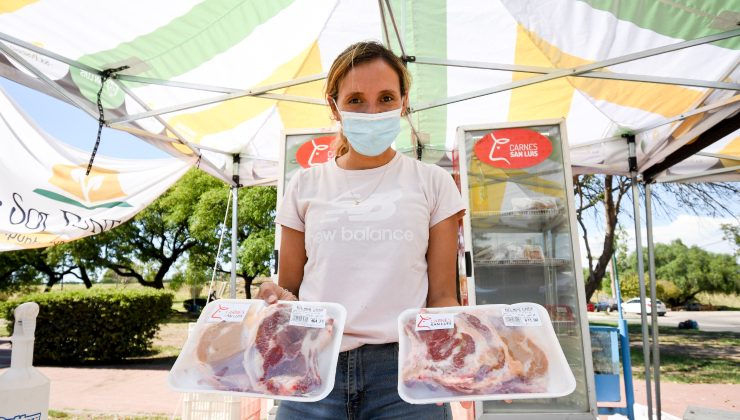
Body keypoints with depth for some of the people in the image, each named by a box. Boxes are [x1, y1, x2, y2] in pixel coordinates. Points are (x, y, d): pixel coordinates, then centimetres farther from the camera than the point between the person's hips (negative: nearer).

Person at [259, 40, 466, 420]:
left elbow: (441, 295, 3)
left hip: (403, 366, -1)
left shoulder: (432, 183, 5)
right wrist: (279, 299, -12)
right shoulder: (306, 186, 8)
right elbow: (288, 289, 11)